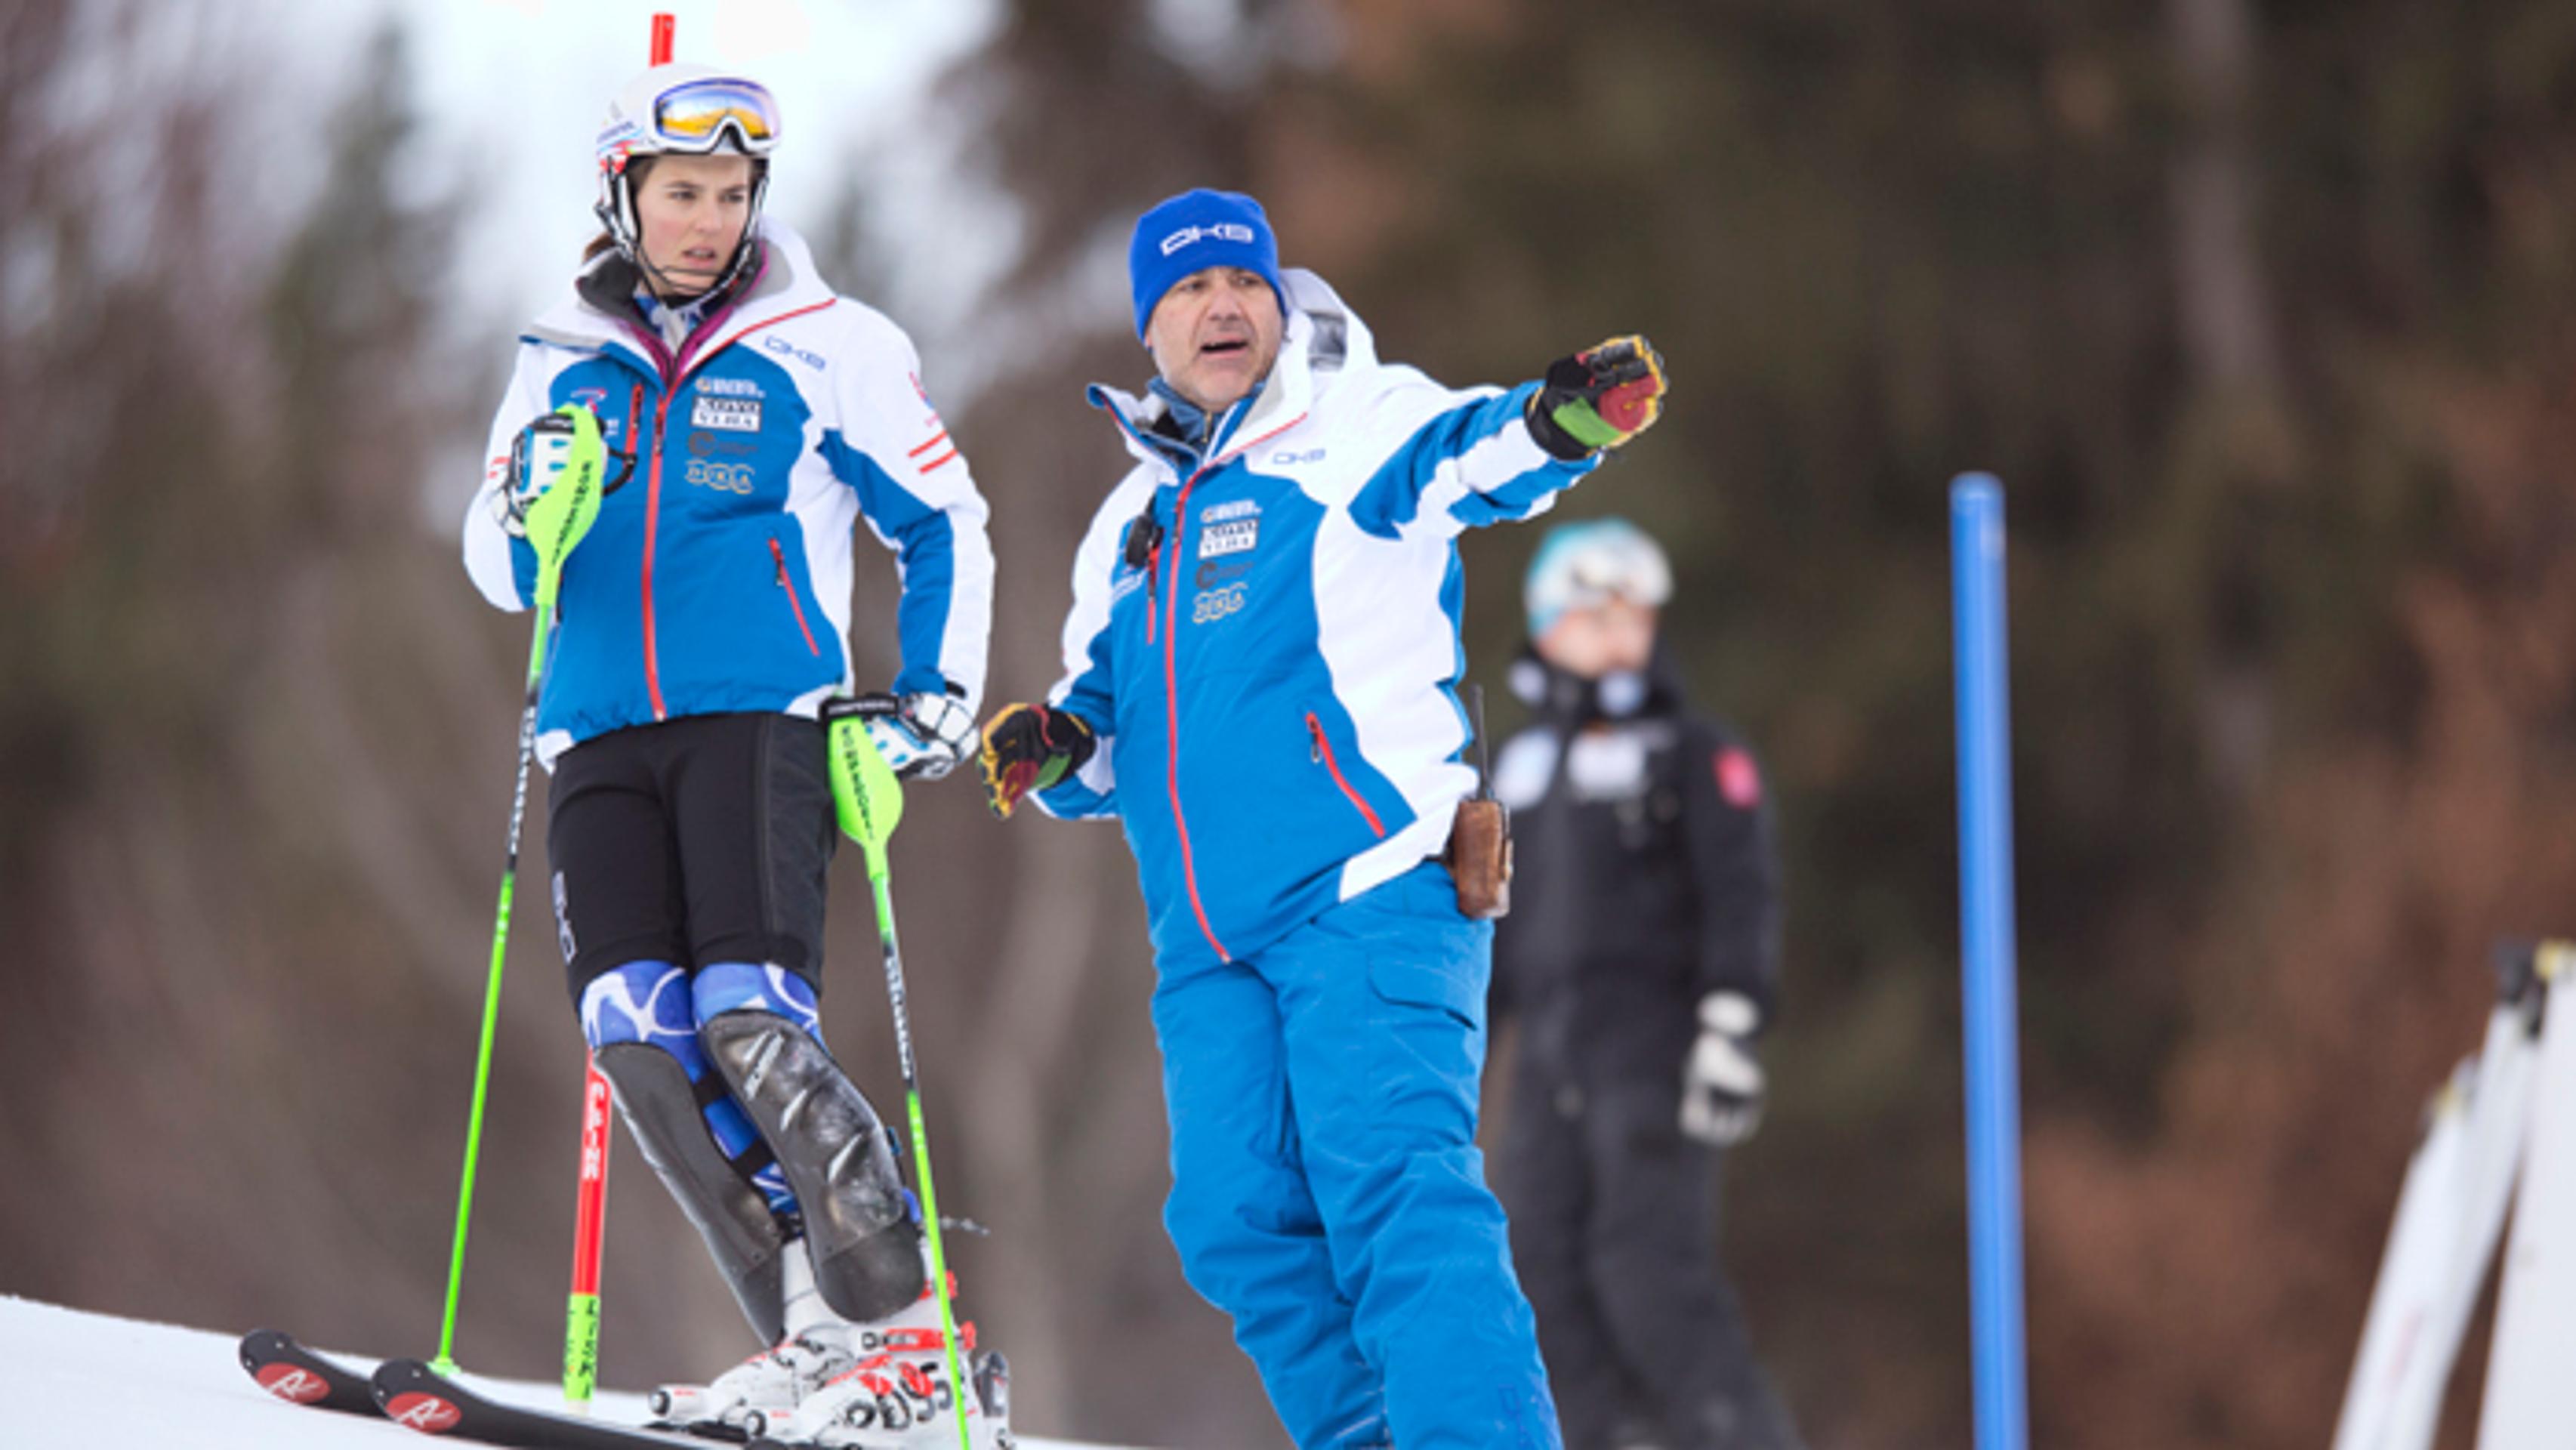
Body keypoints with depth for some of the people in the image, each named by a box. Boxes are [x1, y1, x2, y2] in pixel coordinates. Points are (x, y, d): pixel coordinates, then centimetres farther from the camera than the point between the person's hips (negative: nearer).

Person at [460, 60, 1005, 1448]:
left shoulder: (824, 347, 5)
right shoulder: (563, 363, 15)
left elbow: (943, 525, 12)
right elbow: (500, 573, 17)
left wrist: (936, 696, 2)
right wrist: (534, 507, -5)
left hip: (761, 722, -4)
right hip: (602, 744, 4)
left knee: (751, 1025, -20)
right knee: (637, 1036, -12)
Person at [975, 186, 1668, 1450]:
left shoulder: (1351, 432, 5)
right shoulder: (1130, 527, 24)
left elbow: (1462, 452, -18)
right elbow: (1110, 745, 30)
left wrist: (1553, 423, -41)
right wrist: (1056, 749, 6)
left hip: (1368, 887, -6)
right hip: (1208, 943, 6)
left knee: (1390, 1177, -20)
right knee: (1239, 1218, -3)